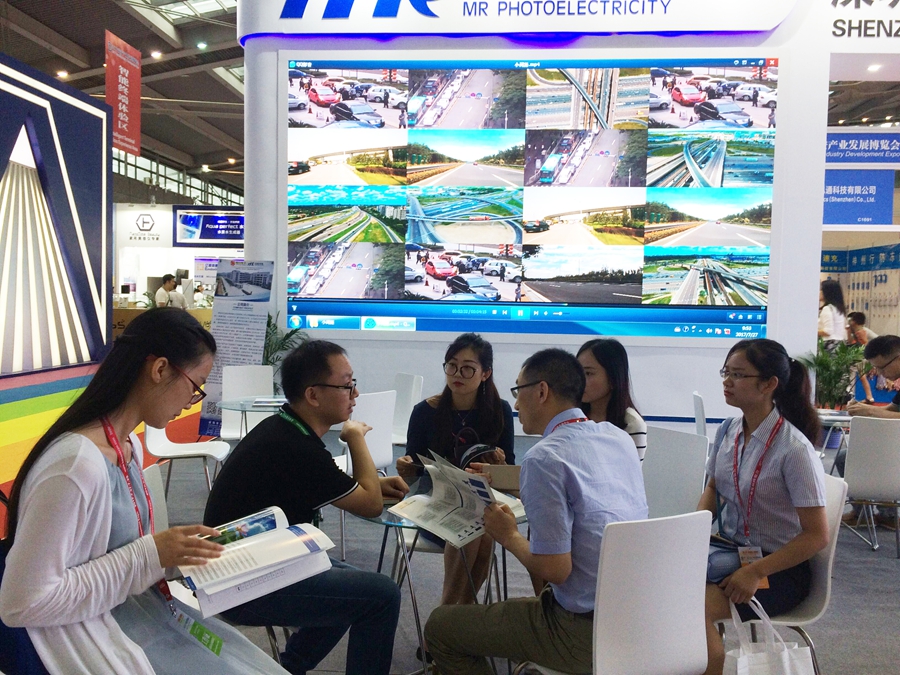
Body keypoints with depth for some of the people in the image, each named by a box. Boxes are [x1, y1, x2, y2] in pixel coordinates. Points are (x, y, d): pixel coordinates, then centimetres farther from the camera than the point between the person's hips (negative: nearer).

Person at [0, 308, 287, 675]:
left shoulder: (130, 445, 1)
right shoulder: (78, 465, -27)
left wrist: (173, 551, -5)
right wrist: (151, 556, -24)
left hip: (142, 609, 8)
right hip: (95, 636, -8)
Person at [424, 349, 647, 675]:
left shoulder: (544, 458, -22)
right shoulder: (619, 437, 3)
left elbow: (555, 570, -23)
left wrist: (509, 537, -3)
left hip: (585, 630, -8)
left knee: (439, 626, 6)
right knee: (518, 606, 33)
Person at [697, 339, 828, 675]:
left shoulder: (794, 449, -21)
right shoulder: (728, 430, -2)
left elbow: (816, 536, -17)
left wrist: (755, 573, -20)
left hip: (778, 566, -6)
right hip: (729, 546, 6)